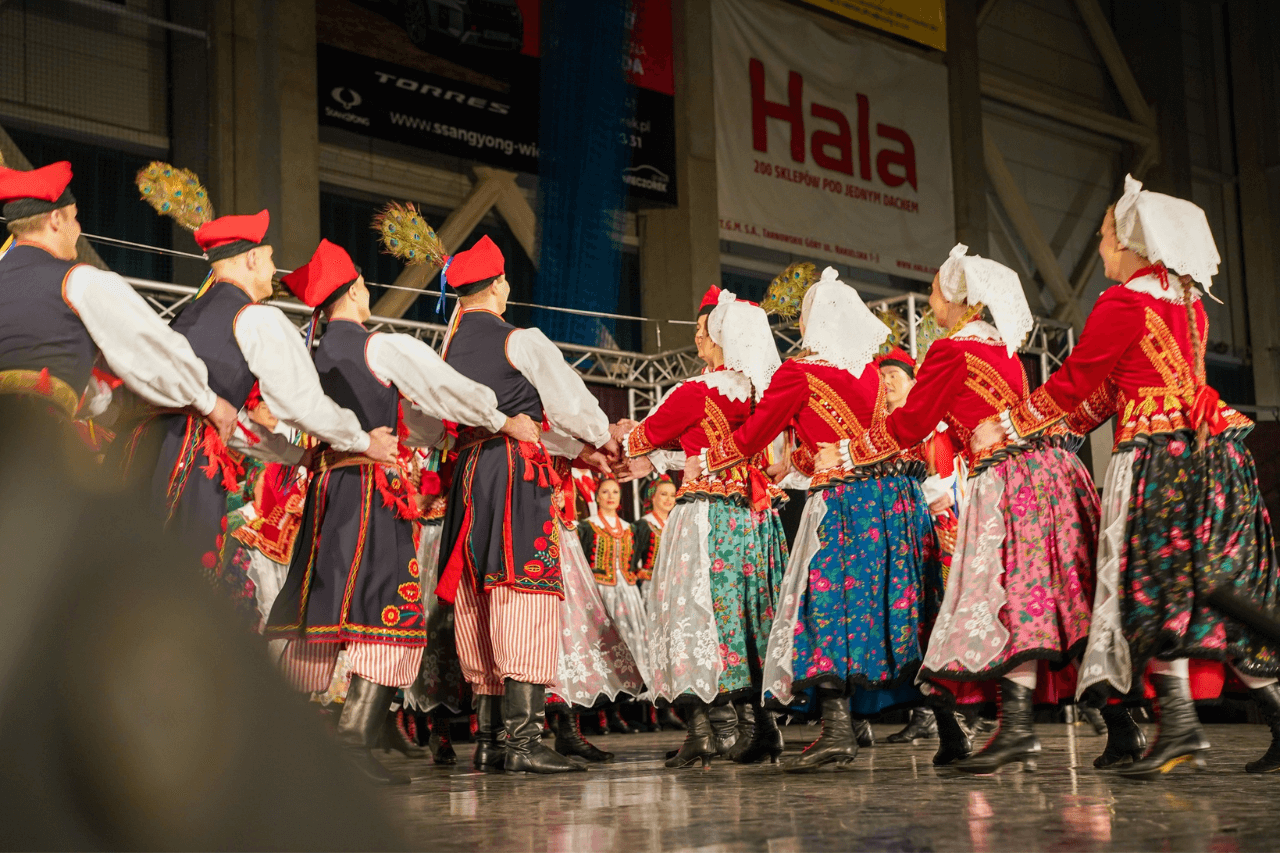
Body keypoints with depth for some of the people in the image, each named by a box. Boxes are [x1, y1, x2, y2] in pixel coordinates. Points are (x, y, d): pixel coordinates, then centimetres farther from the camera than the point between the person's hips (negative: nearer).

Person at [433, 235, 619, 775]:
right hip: (518, 471, -7)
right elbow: (569, 400, -1)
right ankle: (522, 741, -13)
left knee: (480, 605, 9)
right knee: (524, 598, -8)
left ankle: (487, 740, 11)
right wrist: (600, 441, 20)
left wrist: (577, 448, 26)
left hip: (468, 470, 7)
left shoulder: (448, 349, 16)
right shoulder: (522, 341, -5)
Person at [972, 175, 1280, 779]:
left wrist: (1007, 428, 10)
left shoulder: (1124, 302, -7)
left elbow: (1074, 380, -2)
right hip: (1209, 452, 8)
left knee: (1152, 580, -10)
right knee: (1226, 588, 8)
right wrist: (1061, 426, 26)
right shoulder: (1189, 304, 18)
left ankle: (1179, 723, -18)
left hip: (1155, 456, -8)